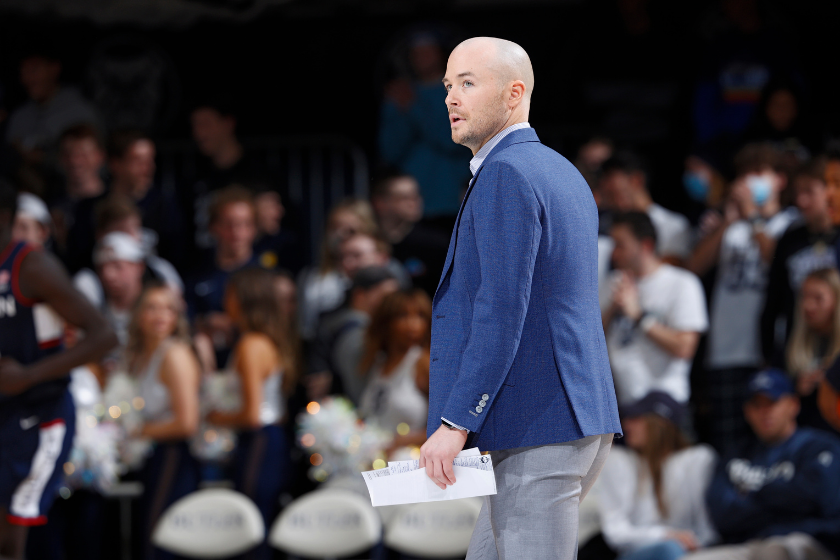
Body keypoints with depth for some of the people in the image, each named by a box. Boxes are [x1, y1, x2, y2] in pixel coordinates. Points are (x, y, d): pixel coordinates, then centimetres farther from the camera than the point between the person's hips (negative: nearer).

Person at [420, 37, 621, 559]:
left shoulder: (505, 175, -13)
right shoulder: (565, 178, 17)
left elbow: (502, 313, -22)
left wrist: (454, 424, -23)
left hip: (536, 433, -10)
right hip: (580, 423, 10)